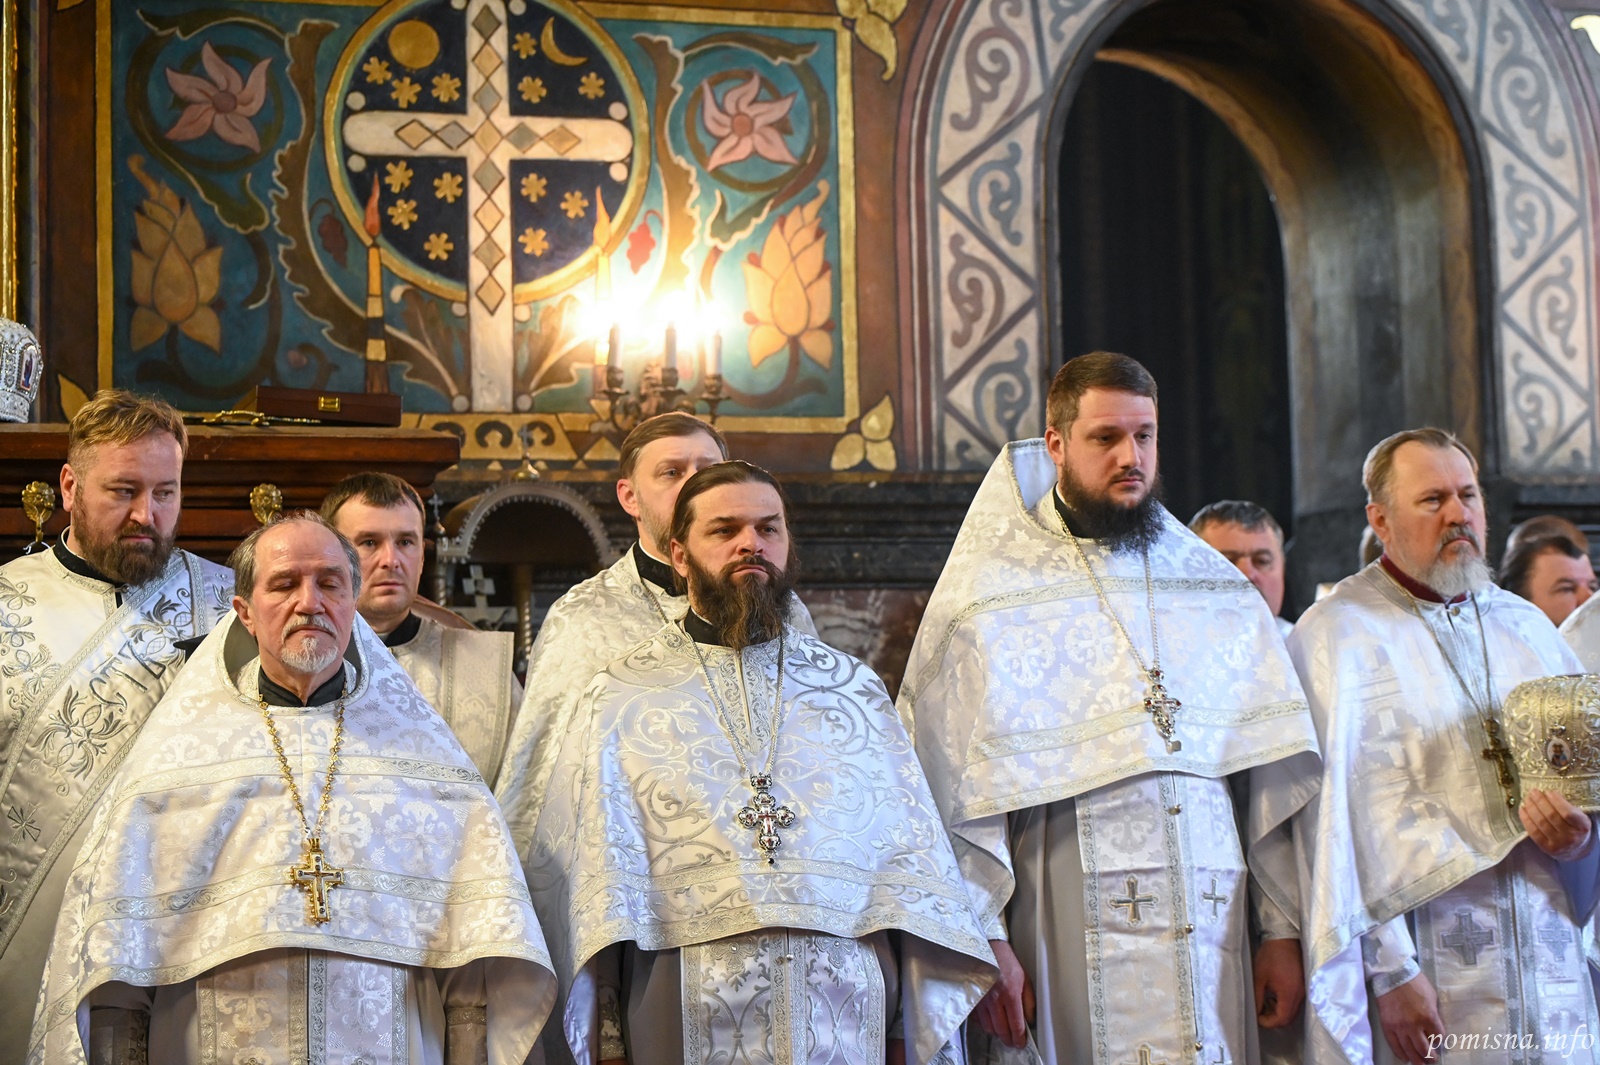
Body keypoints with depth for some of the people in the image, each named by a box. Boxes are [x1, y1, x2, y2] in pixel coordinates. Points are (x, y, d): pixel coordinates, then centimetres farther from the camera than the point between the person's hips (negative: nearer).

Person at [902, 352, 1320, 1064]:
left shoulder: (1220, 591, 11)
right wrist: (984, 941, -13)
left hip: (1210, 935, 3)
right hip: (1067, 941, -3)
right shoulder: (988, 601, 0)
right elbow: (956, 788, -6)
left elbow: (1271, 771, 8)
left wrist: (1283, 930, 2)